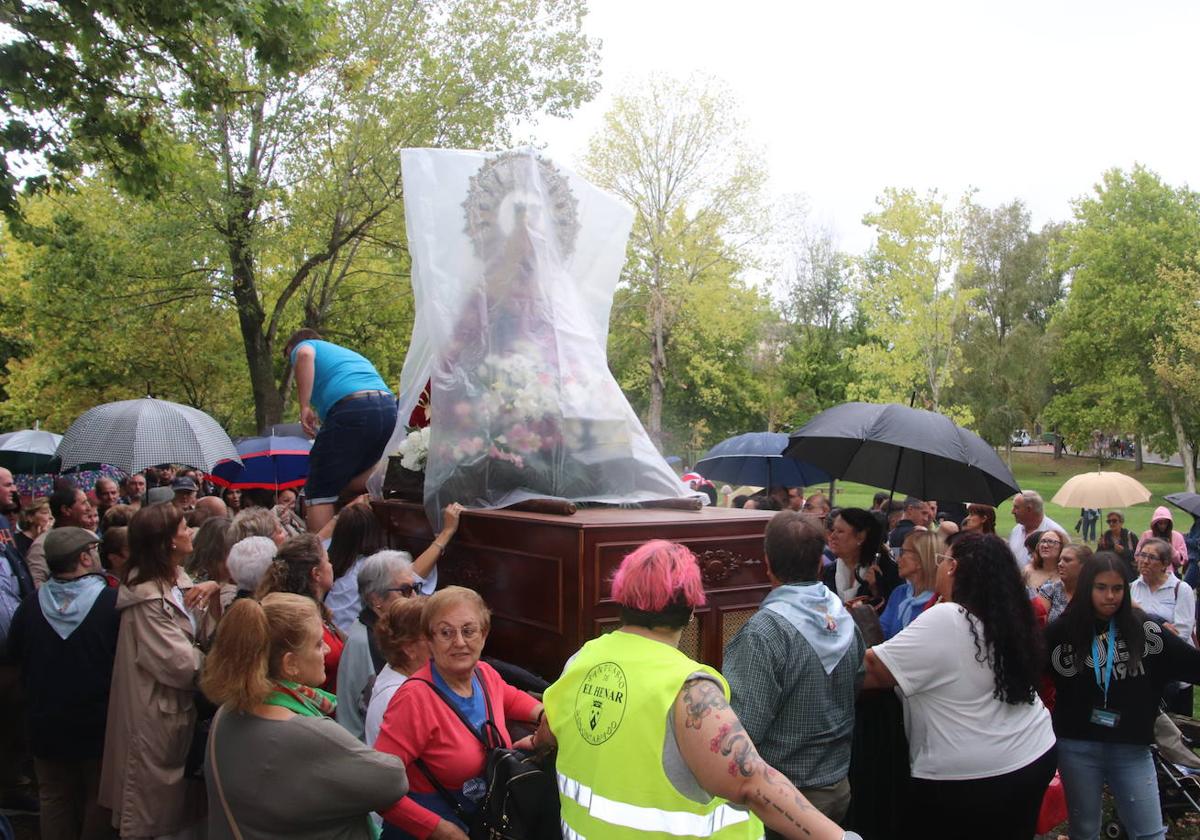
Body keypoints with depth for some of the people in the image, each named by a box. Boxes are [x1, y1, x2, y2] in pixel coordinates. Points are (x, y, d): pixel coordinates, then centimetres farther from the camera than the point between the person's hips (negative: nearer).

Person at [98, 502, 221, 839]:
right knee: (158, 803, 9)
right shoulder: (147, 598, -24)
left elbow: (209, 634, 2)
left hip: (181, 703, 8)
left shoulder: (178, 579, 3)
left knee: (182, 793, 22)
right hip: (157, 714, -8)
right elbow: (183, 665, -26)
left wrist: (214, 594, -14)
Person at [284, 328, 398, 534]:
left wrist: (304, 407, -8)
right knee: (345, 482, 22)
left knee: (319, 491, 1)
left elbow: (305, 355, -8)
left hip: (351, 408, -7)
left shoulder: (303, 346, 19)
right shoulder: (348, 353, 38)